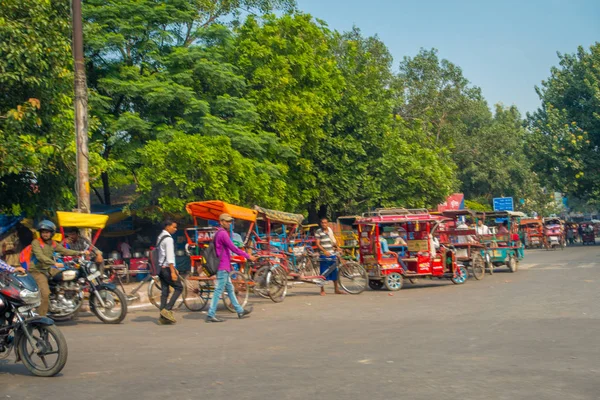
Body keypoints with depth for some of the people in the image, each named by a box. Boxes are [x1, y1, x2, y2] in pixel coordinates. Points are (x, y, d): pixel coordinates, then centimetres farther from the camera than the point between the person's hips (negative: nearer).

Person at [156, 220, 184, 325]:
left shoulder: (160, 237, 17)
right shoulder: (168, 239, -13)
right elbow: (169, 257, -20)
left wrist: (173, 269, 23)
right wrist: (173, 272, -21)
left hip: (161, 268, 9)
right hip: (167, 268, -9)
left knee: (164, 291, 7)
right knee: (178, 287, -2)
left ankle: (163, 317, 6)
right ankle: (167, 309, -10)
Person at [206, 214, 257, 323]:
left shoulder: (219, 233, 17)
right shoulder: (223, 233, -15)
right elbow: (233, 248, -18)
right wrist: (248, 256, -12)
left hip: (224, 267, 11)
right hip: (223, 267, -11)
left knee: (230, 289, 15)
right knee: (218, 291, -7)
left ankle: (240, 311, 23)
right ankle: (210, 315, -6)